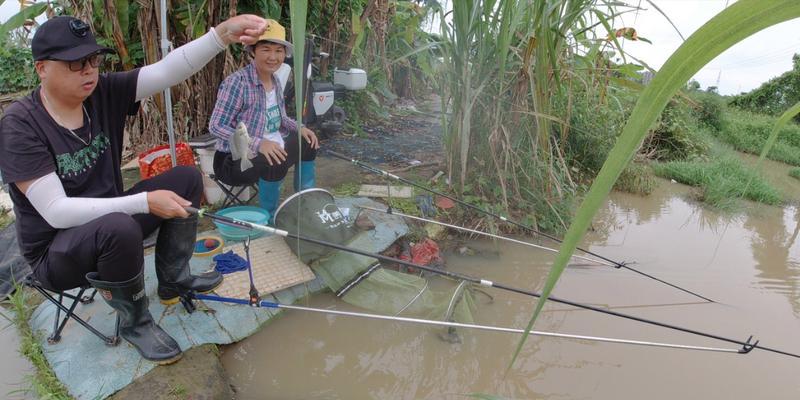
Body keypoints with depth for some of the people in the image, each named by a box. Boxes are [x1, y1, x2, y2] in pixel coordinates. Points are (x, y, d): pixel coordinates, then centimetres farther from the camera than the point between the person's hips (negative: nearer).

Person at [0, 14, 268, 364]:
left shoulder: (105, 92, -9)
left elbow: (167, 71, -24)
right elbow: (56, 212, -27)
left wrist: (222, 34, -39)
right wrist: (144, 202, -32)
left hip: (108, 220, 6)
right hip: (56, 253, -6)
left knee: (186, 178, -3)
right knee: (120, 227, -38)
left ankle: (172, 281, 10)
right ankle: (134, 322, -9)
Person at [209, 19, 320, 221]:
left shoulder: (275, 81, 5)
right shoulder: (237, 82, -20)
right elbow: (216, 126, -24)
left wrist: (300, 128, -1)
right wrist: (258, 144, -34)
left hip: (271, 150, 9)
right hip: (236, 160, -9)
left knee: (308, 143, 12)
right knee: (275, 163, -35)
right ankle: (270, 218, -10)